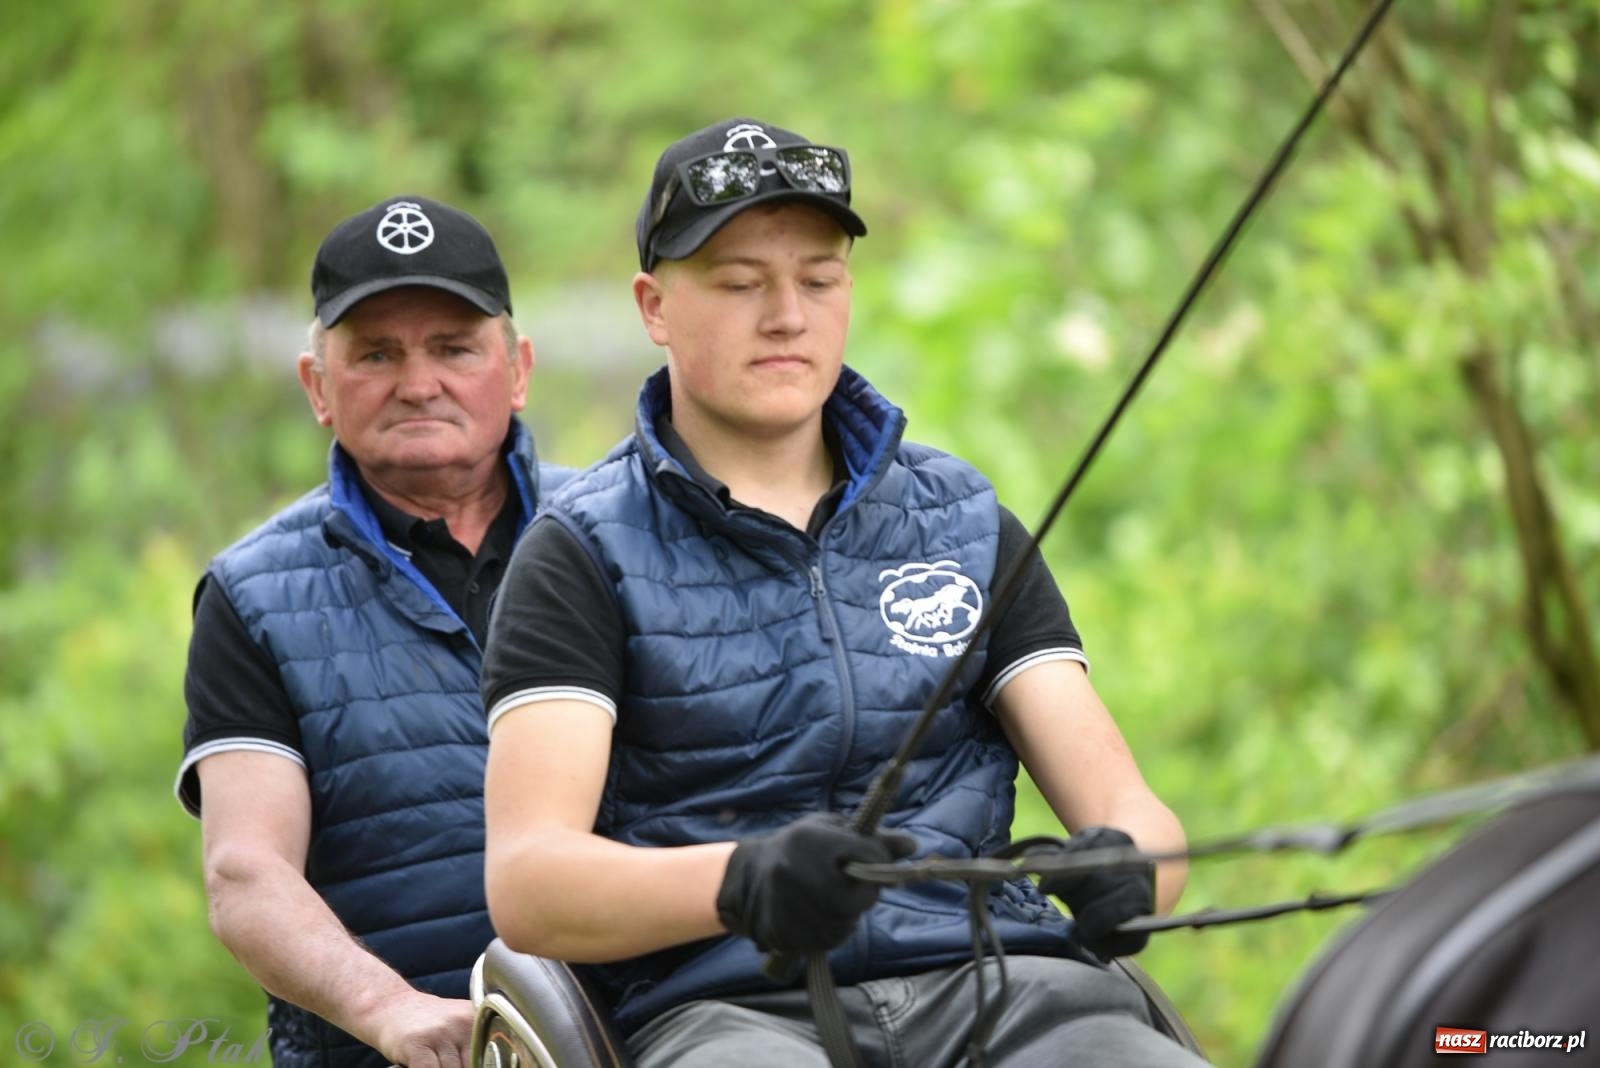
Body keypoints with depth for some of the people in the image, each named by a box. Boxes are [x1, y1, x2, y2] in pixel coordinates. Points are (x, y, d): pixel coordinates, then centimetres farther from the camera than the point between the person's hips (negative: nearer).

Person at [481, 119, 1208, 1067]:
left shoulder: (966, 525, 20)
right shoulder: (587, 555, 8)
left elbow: (1127, 810, 11)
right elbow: (525, 882, -6)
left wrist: (1124, 871, -15)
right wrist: (741, 882, -27)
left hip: (991, 980, 4)